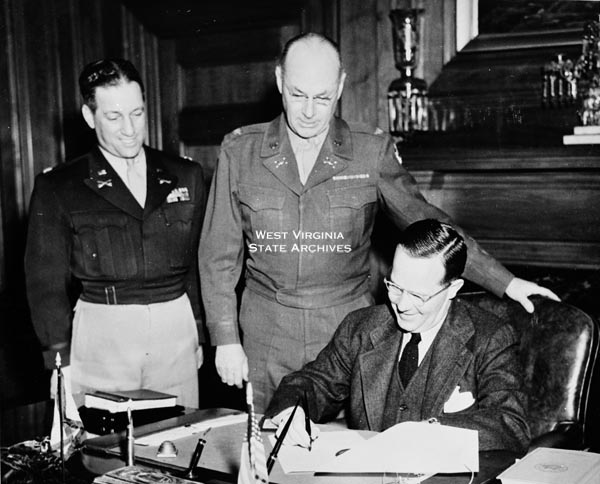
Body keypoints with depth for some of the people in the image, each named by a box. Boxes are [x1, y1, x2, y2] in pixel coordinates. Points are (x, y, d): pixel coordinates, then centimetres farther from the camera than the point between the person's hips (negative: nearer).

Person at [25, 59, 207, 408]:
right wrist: (61, 360, -5)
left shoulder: (186, 177, 8)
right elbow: (47, 283, 1)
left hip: (177, 330, 2)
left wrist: (199, 334, 9)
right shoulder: (58, 189, 1)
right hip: (101, 336, -2)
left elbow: (201, 264, 11)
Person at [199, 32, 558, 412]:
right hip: (266, 334, 1)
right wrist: (226, 339, 0)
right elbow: (220, 254, 4)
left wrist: (505, 282, -5)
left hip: (347, 329, 0)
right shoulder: (239, 151, 0)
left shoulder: (372, 152, -2)